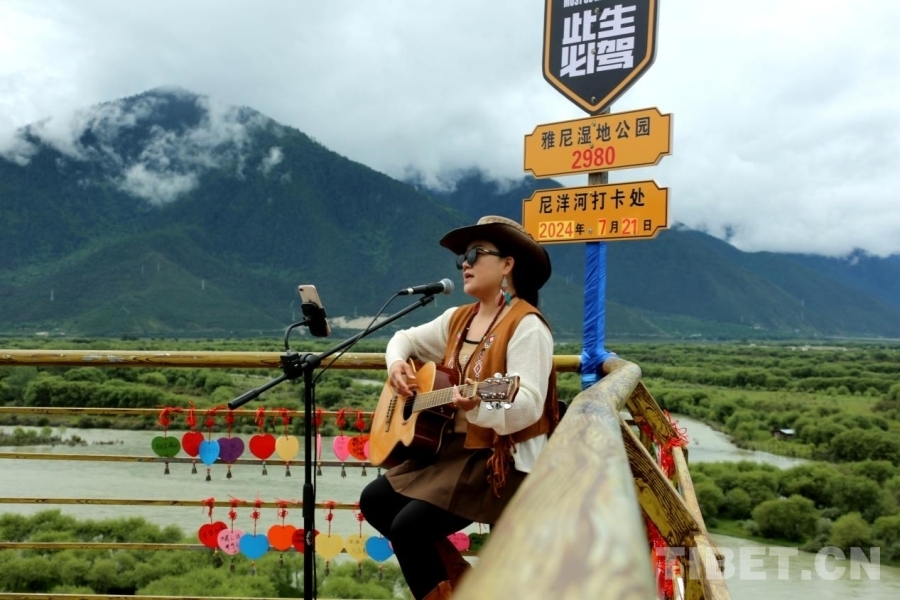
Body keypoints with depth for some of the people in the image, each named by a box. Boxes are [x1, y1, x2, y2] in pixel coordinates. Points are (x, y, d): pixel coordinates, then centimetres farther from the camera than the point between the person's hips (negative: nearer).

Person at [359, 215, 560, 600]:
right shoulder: (459, 318, 9)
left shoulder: (526, 325, -17)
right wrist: (397, 363, -2)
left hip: (501, 459, -9)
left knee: (408, 525, -19)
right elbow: (405, 338, 21)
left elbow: (529, 406, -26)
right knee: (375, 500, 1)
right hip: (452, 446, 9)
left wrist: (479, 404, -44)